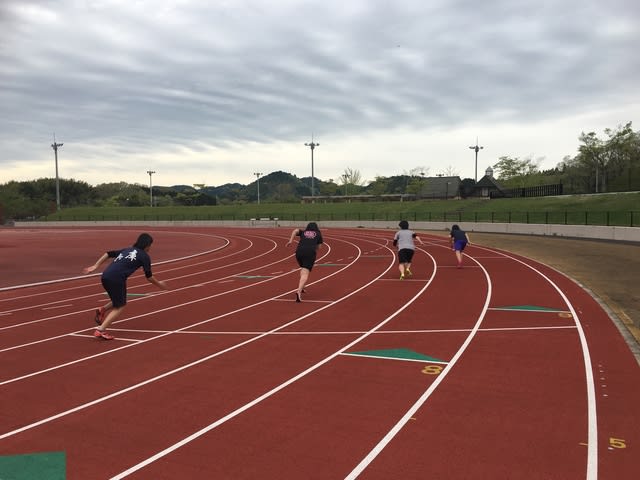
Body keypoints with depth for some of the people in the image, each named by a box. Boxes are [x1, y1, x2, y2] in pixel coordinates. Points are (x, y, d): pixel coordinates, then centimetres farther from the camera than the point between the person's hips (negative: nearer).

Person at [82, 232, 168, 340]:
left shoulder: (127, 250, 26)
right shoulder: (145, 256, 8)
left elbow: (108, 253, 18)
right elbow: (149, 277, 10)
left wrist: (95, 266, 15)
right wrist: (159, 284, 26)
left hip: (105, 276, 7)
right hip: (116, 279, -7)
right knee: (120, 307, 5)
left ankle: (103, 310, 8)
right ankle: (101, 330, -6)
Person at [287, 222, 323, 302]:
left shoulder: (303, 232, 25)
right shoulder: (318, 234, 24)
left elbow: (295, 230, 6)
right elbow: (318, 247, 19)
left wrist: (291, 241, 0)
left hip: (299, 251, 3)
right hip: (310, 253, -3)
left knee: (303, 268, 30)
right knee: (305, 273, -13)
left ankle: (301, 287, 23)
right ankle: (299, 291, -33)